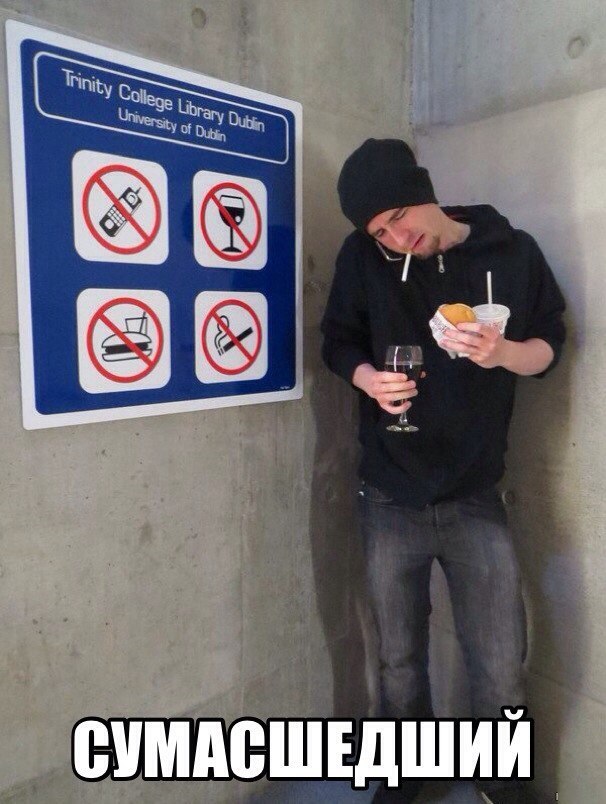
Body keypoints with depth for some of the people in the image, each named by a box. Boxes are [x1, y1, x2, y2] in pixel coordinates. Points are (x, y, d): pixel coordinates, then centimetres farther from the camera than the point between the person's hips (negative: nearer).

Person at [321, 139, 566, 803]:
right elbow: (338, 341, 6)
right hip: (390, 501, 1)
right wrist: (367, 377, -16)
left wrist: (501, 352, -18)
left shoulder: (512, 253, -4)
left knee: (502, 674, 6)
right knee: (399, 664, 16)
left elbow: (549, 347, 4)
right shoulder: (362, 258, -4)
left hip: (476, 501, 0)